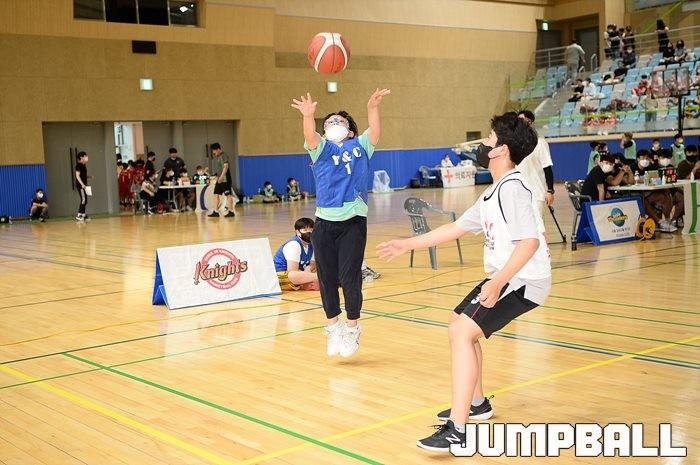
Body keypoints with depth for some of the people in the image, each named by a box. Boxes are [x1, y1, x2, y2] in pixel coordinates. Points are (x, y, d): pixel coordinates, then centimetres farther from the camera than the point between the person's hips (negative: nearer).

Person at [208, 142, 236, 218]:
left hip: (225, 179, -9)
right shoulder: (216, 157, 16)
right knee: (216, 195, 6)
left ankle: (231, 211, -1)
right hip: (219, 179, 9)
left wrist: (221, 177, -26)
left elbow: (226, 166, -21)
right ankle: (216, 212, 8)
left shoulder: (224, 156, -11)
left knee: (228, 195, -5)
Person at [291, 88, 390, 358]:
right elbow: (310, 136, -13)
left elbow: (375, 133, -9)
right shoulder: (321, 148, 8)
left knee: (349, 277, -3)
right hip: (325, 222, 1)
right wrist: (308, 116, -34)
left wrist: (372, 108, -27)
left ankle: (352, 328, 16)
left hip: (354, 222, -1)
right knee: (327, 279, 7)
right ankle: (333, 326, 24)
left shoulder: (359, 146, 10)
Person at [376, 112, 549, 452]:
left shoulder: (512, 187, -17)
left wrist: (496, 284, -30)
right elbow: (456, 228, 23)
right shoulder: (493, 193, 16)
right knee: (460, 324, 22)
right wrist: (407, 244, 24)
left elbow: (529, 241, -26)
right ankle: (476, 403, 37)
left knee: (462, 331, -21)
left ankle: (457, 431, -21)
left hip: (523, 280, -11)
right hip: (504, 277, 11)